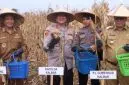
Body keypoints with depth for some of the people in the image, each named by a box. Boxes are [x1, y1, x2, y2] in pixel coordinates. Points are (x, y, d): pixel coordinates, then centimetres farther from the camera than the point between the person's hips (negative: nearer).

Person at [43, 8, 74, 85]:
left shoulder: (70, 30, 10)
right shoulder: (50, 29, -2)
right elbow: (45, 47, -10)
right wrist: (53, 40, -25)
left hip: (68, 64, 4)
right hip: (54, 63, -4)